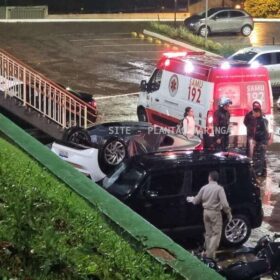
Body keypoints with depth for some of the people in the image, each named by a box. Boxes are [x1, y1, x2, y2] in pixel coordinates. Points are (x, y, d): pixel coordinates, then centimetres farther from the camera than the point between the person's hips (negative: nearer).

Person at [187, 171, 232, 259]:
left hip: (206, 212, 5)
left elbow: (196, 201, 10)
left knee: (208, 234, 16)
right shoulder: (219, 188, -13)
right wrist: (229, 214, -6)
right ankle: (210, 254, -10)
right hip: (215, 213, -5)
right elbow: (224, 204, -19)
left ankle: (208, 252, 21)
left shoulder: (204, 188, 1)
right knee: (216, 234, -1)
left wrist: (191, 199, 32)